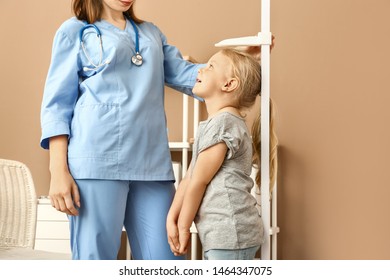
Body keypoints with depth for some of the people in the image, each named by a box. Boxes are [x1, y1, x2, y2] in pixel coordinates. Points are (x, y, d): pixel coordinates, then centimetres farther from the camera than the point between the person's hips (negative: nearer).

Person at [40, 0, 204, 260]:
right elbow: (57, 102, 5)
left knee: (165, 257, -1)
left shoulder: (152, 32, 26)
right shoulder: (75, 30, 11)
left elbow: (184, 74, 18)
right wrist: (58, 170, -6)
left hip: (152, 161, 4)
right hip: (98, 159, -4)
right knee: (95, 255, -2)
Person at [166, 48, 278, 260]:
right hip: (217, 234, 10)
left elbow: (199, 181, -12)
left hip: (230, 234, -10)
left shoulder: (223, 122, -15)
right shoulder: (210, 125, 17)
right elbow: (189, 178, 13)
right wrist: (172, 219, 7)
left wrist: (183, 227, -3)